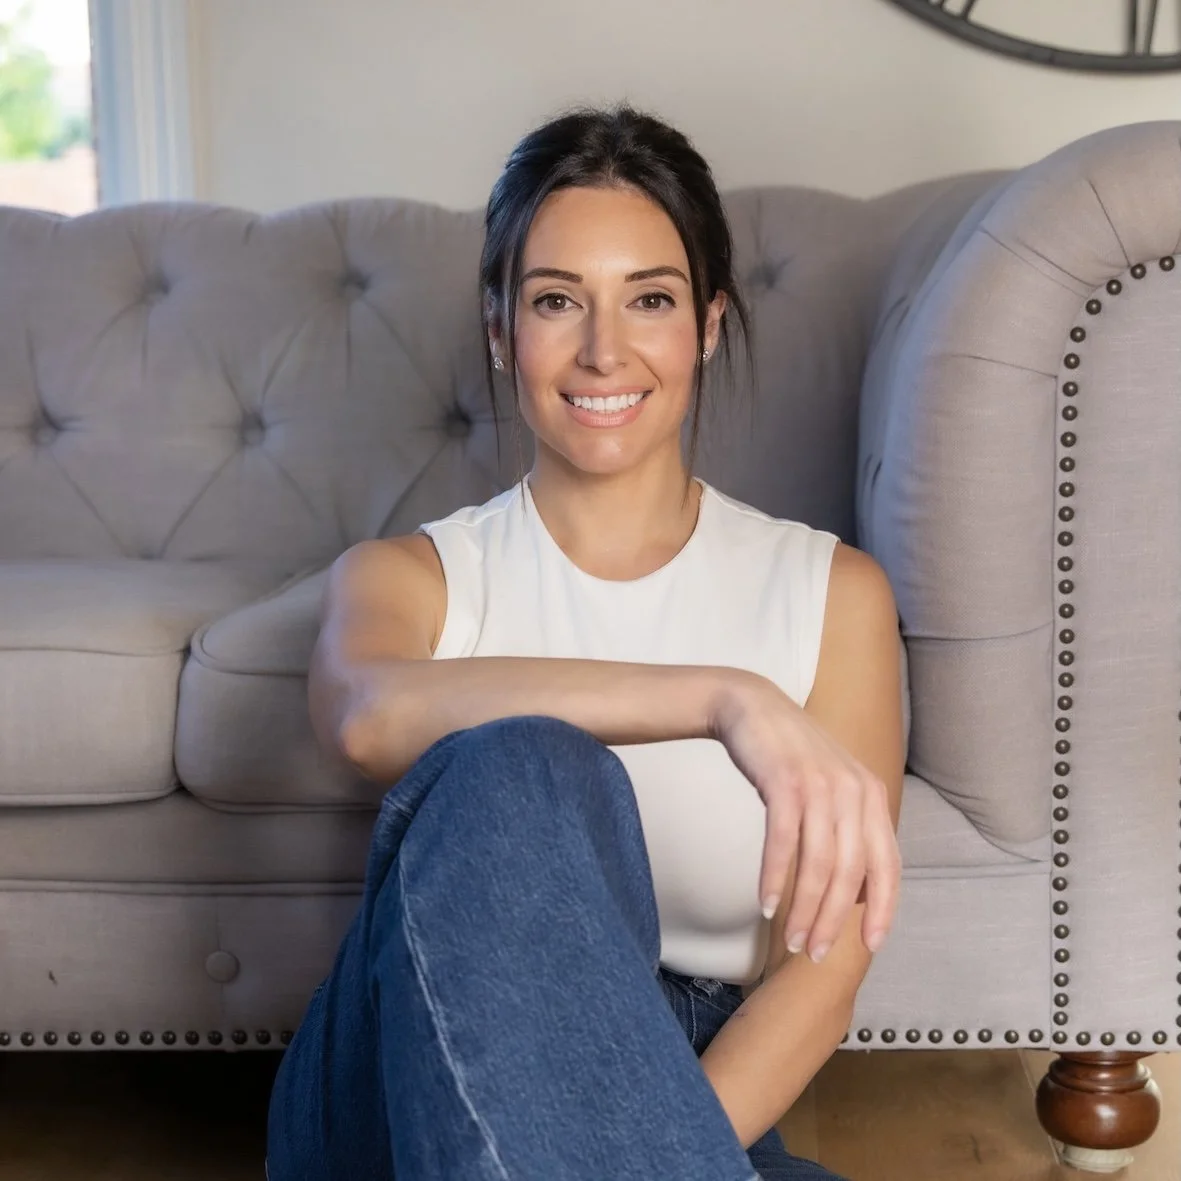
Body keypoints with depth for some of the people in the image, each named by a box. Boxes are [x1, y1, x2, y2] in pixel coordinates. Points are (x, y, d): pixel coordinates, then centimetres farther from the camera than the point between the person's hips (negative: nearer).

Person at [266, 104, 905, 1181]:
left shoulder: (832, 595, 6)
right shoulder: (410, 577, 6)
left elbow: (823, 964, -4)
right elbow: (368, 715, -21)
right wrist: (724, 698, -35)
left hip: (697, 1091, -1)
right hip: (409, 1085, 1)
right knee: (521, 772, -30)